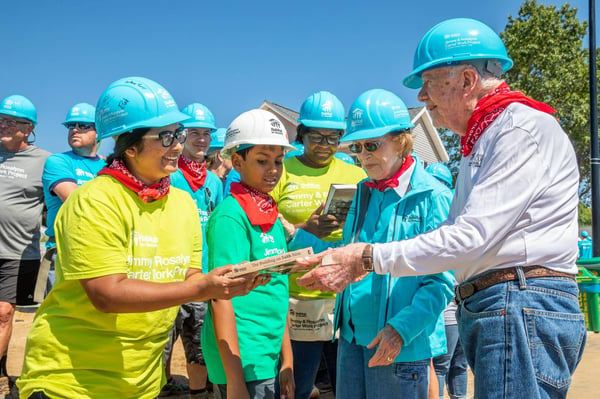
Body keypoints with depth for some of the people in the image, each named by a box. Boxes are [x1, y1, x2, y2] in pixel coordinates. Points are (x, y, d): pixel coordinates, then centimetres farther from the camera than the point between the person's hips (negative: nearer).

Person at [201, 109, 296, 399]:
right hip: (242, 364, -8)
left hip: (268, 360, 8)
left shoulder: (271, 215, 9)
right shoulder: (231, 215, -13)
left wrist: (286, 362, 14)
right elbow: (221, 299, -17)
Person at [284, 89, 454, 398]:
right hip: (352, 336, 7)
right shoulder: (364, 193, 11)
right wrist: (296, 238, 12)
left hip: (401, 344, -6)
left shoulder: (432, 196, -10)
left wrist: (402, 329, -23)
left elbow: (442, 280, -14)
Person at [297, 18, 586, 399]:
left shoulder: (525, 127, -11)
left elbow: (472, 237, -19)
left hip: (525, 310, -10)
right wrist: (355, 256, 14)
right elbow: (457, 234, 23)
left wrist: (368, 258, -16)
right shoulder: (479, 143, 22)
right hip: (491, 310, 10)